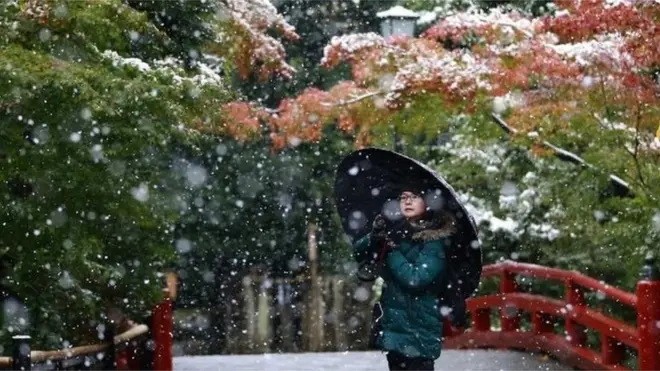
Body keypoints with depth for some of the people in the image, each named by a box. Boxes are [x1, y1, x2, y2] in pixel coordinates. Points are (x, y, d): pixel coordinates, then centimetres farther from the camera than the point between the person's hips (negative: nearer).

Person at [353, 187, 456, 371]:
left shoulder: (435, 240, -11)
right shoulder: (396, 232, 7)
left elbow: (415, 278, -21)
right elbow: (359, 254, 3)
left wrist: (392, 250, -14)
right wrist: (373, 237, -17)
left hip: (419, 330, -7)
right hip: (393, 323, 7)